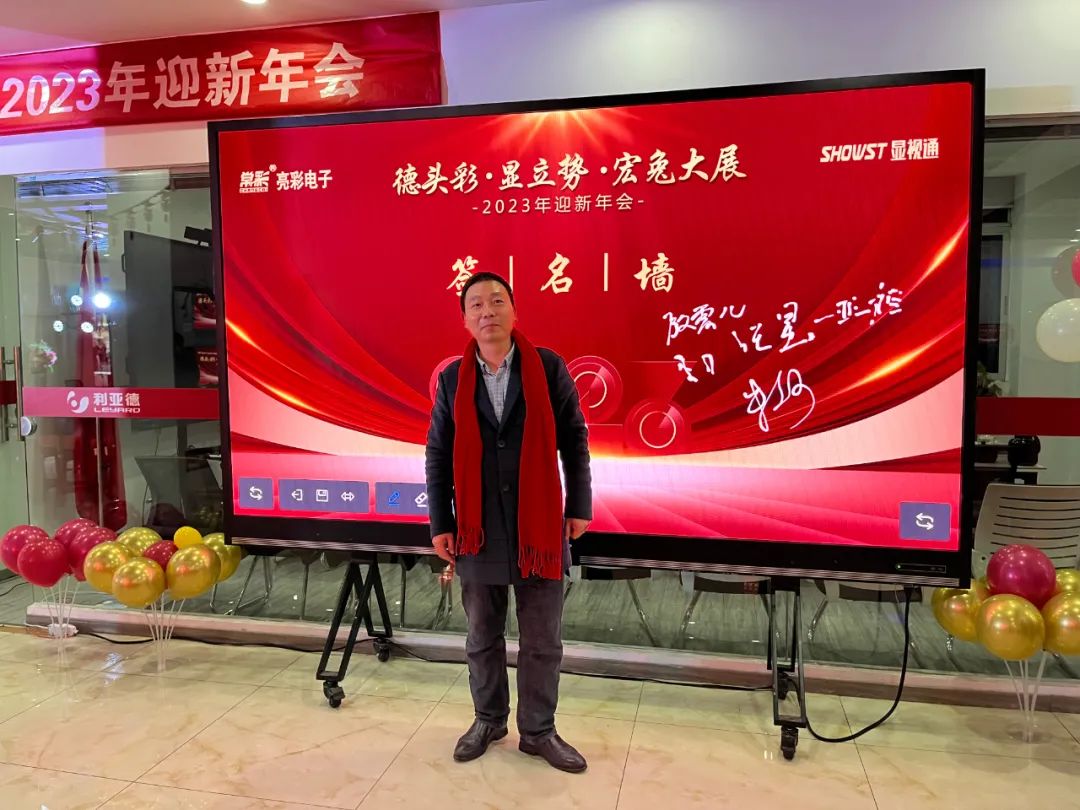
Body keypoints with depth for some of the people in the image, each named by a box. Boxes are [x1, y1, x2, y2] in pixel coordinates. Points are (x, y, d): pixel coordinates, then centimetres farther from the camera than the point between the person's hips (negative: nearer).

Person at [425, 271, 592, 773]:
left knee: (542, 642, 10)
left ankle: (538, 731, 28)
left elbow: (574, 440, 0)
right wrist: (440, 524, 1)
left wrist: (579, 506, -1)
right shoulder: (452, 378, 1)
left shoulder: (548, 367, -4)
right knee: (483, 637, 16)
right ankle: (488, 720, 36)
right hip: (477, 529, 1)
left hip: (540, 525, -1)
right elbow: (437, 456, 4)